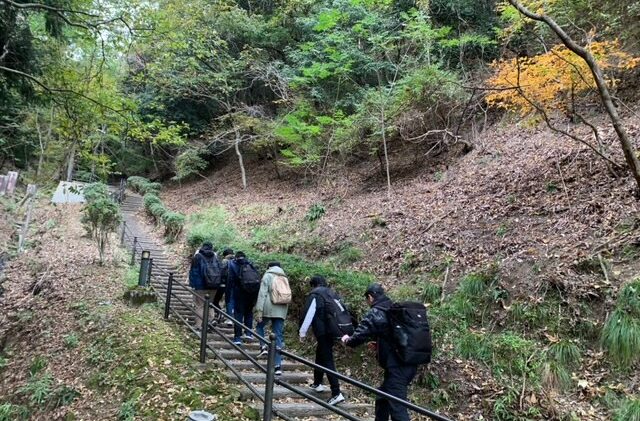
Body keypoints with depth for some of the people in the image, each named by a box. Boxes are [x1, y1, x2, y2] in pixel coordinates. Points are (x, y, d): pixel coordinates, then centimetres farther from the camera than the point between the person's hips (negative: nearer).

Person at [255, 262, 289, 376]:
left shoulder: (268, 276, 2)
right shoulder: (284, 278, 16)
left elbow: (262, 294, -8)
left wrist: (259, 311, -10)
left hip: (268, 309, -4)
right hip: (281, 311, 4)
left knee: (259, 326, 22)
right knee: (279, 337, 4)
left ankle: (263, 347, 0)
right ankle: (278, 366, 0)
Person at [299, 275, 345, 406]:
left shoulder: (314, 295, -7)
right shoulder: (332, 293, 14)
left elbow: (308, 314, -11)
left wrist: (302, 332, -1)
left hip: (323, 332, -8)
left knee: (327, 361, -8)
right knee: (320, 356, 24)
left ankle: (336, 393, -14)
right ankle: (317, 383, 37)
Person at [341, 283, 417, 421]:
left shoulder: (375, 313, -8)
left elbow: (358, 337, -9)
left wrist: (347, 340, 11)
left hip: (396, 367, -8)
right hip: (410, 364, 8)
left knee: (397, 407, -8)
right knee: (382, 399, 24)